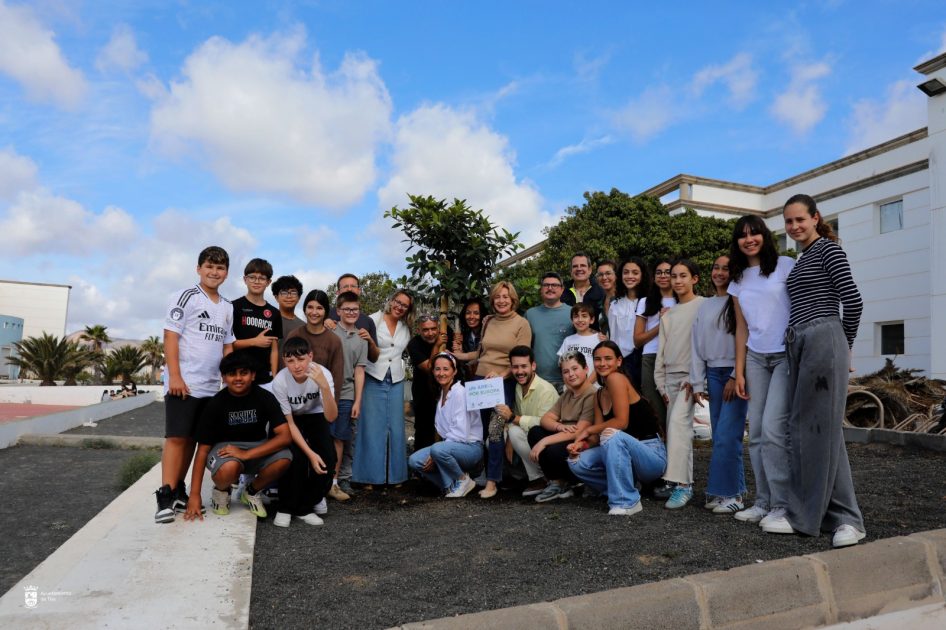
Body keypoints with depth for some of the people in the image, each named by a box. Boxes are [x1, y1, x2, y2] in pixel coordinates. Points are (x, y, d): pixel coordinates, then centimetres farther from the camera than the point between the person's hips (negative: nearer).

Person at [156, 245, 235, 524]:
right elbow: (170, 337, -9)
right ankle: (165, 496, -4)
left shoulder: (227, 308, 14)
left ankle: (179, 491, 21)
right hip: (183, 382, -6)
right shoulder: (185, 297, -4)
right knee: (176, 437, -7)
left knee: (192, 439, 12)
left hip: (210, 386, 6)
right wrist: (174, 376, -16)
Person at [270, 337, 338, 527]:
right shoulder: (280, 382, -28)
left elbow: (331, 417, -34)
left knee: (327, 458, -20)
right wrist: (310, 453, -28)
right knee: (295, 457, -27)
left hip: (315, 417, 1)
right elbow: (289, 423, -20)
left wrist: (324, 385, -49)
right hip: (291, 421, -1)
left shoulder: (323, 374, -28)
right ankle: (286, 508, -2)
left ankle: (304, 507, 4)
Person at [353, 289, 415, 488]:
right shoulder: (374, 320, -3)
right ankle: (369, 476, 5)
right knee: (372, 427, -3)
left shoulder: (406, 328, 12)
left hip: (396, 382, 5)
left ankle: (394, 475, 16)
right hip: (374, 380, -4)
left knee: (395, 428, 6)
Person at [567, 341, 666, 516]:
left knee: (612, 435, -36)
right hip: (627, 455, 7)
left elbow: (621, 422, -20)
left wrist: (588, 430, -9)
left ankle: (627, 501, -22)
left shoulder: (617, 378, -12)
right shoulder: (599, 394, 12)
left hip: (652, 454, -7)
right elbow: (599, 436, 6)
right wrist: (583, 443, -14)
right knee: (577, 462, -11)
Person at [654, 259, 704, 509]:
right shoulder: (668, 315, 19)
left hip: (690, 375, -6)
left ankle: (682, 483, -22)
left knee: (678, 421, -22)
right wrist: (660, 381, 10)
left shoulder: (703, 306, 0)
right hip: (671, 376, 6)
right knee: (677, 428, 4)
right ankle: (685, 482, 10)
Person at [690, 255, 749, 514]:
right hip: (713, 374, 6)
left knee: (726, 436, -9)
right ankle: (735, 489, 15)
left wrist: (736, 377, -13)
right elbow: (697, 347, 14)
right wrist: (697, 384, 10)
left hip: (736, 373, -6)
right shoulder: (705, 306, 15)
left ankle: (730, 494, 1)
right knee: (720, 437, 6)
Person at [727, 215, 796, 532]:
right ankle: (763, 502, 13)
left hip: (787, 355, -5)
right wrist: (739, 371, 11)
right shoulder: (738, 280, 14)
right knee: (756, 432, 3)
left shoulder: (786, 266, 0)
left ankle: (783, 505, -4)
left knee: (773, 428, -14)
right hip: (755, 359, 5)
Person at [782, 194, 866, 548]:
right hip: (799, 346, 8)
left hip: (824, 342, -8)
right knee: (803, 429, 5)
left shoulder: (827, 248, -1)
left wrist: (845, 344, 3)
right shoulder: (801, 260, 23)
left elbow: (852, 299, -8)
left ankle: (846, 518, 3)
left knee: (822, 428, -7)